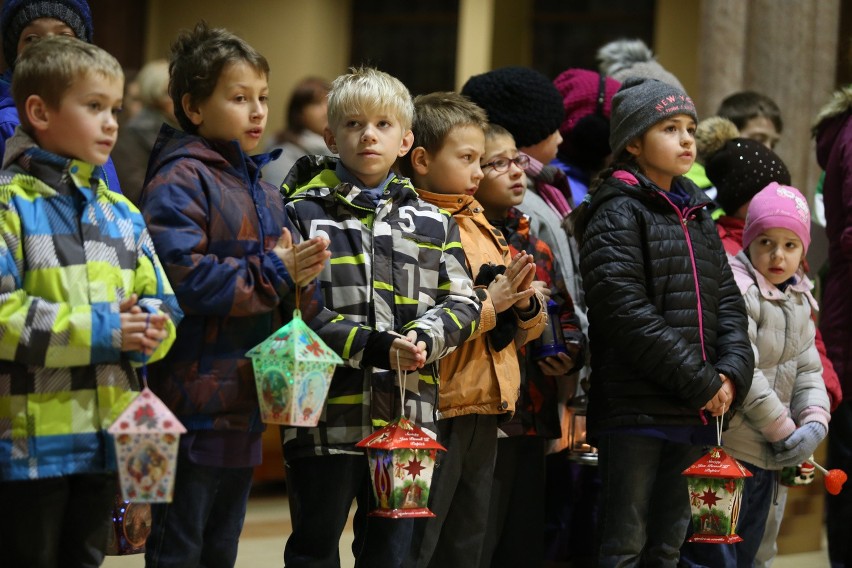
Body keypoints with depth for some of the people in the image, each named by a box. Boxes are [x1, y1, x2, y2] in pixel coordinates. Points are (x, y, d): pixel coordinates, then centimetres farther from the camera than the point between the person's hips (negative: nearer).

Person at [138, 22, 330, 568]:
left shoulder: (263, 190, 17)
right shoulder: (180, 180, -10)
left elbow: (281, 304, 22)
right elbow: (181, 278, -24)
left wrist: (300, 278, -1)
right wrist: (274, 275, -18)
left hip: (246, 403, 9)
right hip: (195, 400, -9)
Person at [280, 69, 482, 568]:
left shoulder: (433, 223, 12)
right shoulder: (304, 214, 0)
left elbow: (463, 303, 8)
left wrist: (423, 337, -14)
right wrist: (374, 348, -18)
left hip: (408, 416, 3)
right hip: (327, 412, -3)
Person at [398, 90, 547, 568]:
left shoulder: (484, 229, 15)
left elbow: (530, 326, 19)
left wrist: (525, 302, -3)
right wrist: (488, 303, -20)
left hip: (486, 405, 9)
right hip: (437, 407, -9)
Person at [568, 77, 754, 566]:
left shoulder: (696, 215, 17)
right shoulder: (618, 214, -8)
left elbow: (728, 301, 15)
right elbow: (628, 315, -17)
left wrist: (732, 373, -4)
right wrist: (702, 383, -16)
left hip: (696, 413, 8)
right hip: (636, 411, -7)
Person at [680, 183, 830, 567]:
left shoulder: (798, 301, 14)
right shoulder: (737, 291, -15)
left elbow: (808, 369, 14)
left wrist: (814, 422, -4)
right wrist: (783, 430, -15)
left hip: (768, 456, 9)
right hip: (725, 449, -9)